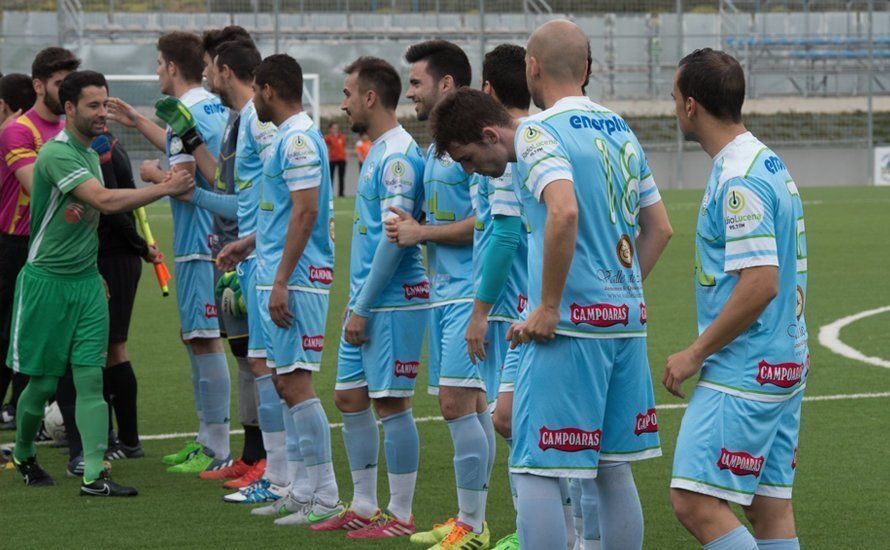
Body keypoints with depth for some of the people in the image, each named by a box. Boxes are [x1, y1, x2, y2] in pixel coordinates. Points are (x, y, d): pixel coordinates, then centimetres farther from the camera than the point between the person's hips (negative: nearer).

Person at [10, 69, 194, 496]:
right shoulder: (57, 154, -17)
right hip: (46, 280, -7)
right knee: (43, 382, 3)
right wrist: (165, 188, -24)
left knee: (90, 378, -4)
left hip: (85, 281, 7)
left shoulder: (90, 154, 11)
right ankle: (23, 455, 27)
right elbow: (106, 201, -27)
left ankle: (93, 475, -9)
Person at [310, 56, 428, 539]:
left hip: (393, 301, -10)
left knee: (390, 403, -4)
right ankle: (363, 507, 21)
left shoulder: (398, 156, -16)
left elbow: (395, 237, -20)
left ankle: (400, 516, 3)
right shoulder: (378, 152, 16)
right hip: (366, 302, 10)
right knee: (350, 398, 12)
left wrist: (363, 307, -18)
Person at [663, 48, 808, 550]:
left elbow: (759, 284, -24)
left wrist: (695, 354, -15)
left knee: (696, 503, -11)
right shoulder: (771, 165, 14)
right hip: (785, 366, 10)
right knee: (770, 509, 9)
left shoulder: (739, 180, -17)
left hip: (743, 375, -10)